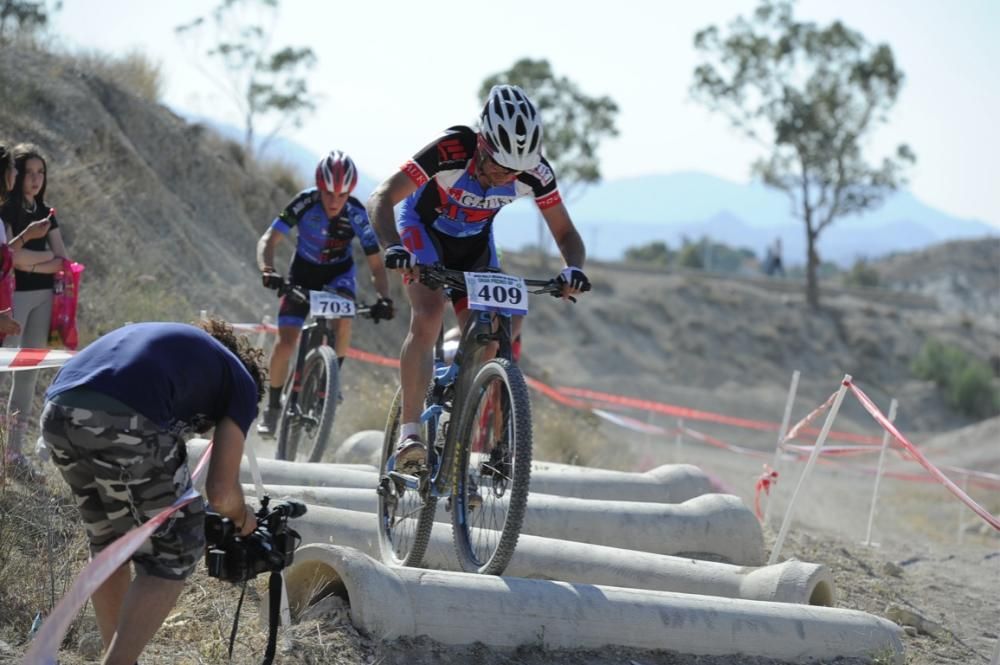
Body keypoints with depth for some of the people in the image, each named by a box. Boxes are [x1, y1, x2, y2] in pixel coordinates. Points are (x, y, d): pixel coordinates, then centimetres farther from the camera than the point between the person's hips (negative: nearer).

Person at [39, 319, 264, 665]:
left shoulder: (172, 342, 39)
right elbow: (221, 492, 12)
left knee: (107, 544, 27)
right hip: (124, 422, -7)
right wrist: (243, 518, 35)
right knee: (174, 552, 12)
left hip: (57, 412, 7)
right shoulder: (242, 383, 20)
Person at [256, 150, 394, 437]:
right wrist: (267, 270, -46)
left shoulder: (357, 215, -24)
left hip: (338, 272, 0)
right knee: (286, 343, -13)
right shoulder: (305, 203, -27)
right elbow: (268, 240, -27)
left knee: (343, 317, -32)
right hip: (304, 270, 0)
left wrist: (384, 298, -38)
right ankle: (273, 405, 8)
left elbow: (376, 264, -21)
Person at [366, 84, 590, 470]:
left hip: (475, 242, 4)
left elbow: (565, 233, -16)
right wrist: (393, 247, -58)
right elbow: (381, 199, -40)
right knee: (428, 319, -26)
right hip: (424, 229, -4)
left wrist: (573, 268, -38)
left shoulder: (534, 172, -27)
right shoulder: (450, 152, -38)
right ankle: (409, 432, -22)